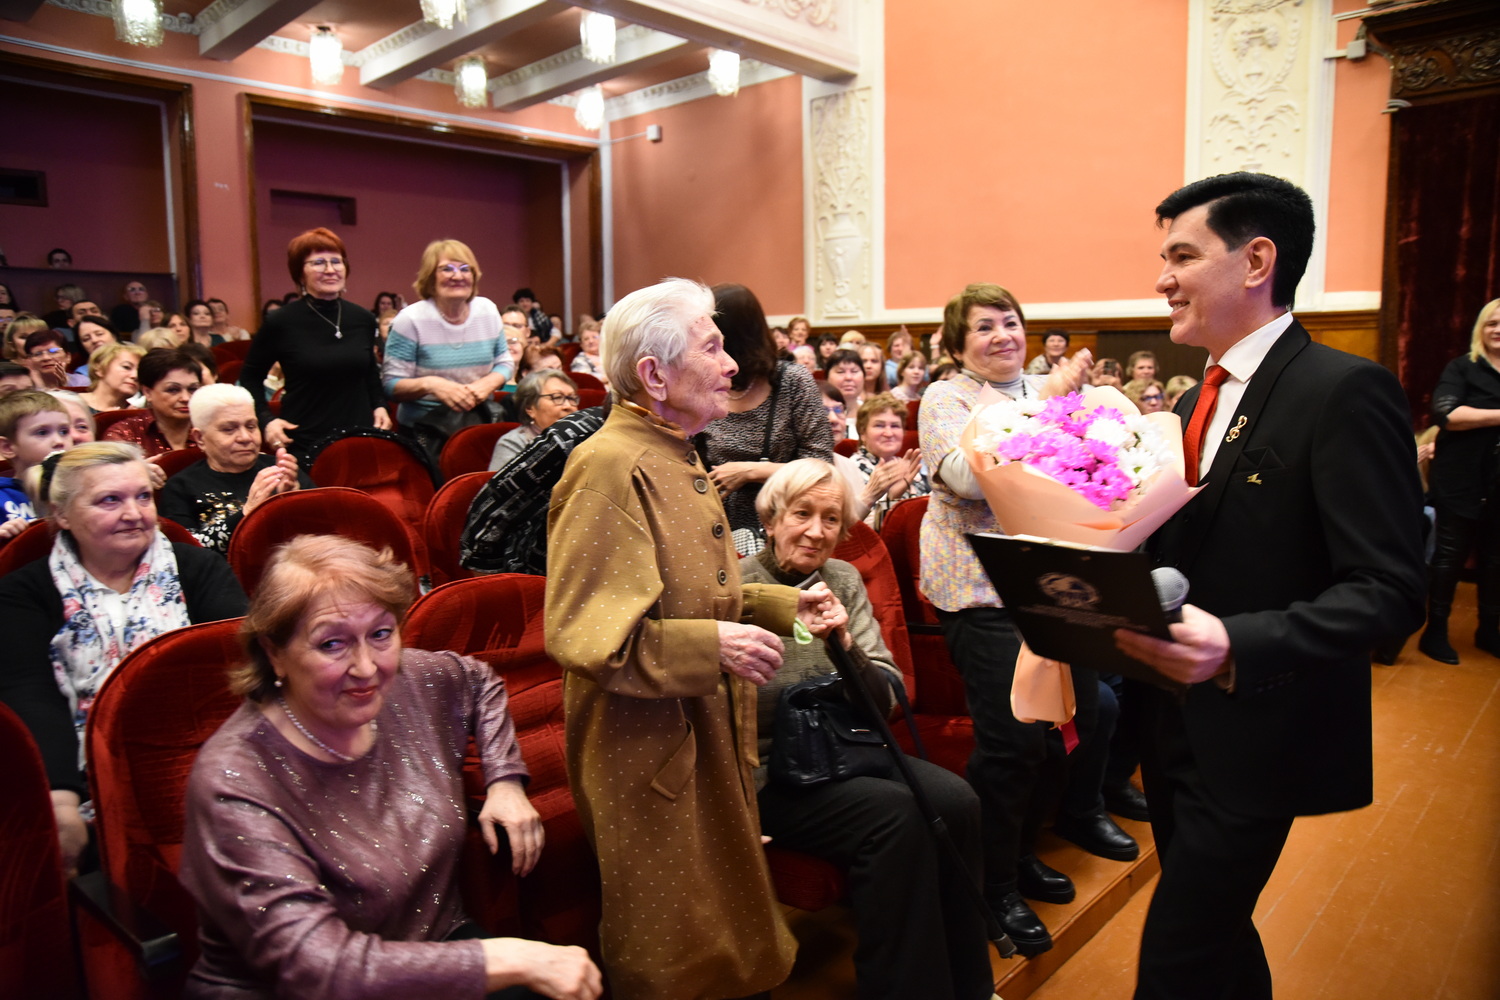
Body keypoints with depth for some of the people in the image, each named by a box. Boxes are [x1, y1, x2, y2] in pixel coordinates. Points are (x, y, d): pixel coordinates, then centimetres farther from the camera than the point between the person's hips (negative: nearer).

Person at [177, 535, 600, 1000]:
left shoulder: (416, 684, -4)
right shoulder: (233, 785, -21)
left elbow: (481, 682, 20)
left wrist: (506, 779, 6)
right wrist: (511, 960, -29)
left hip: (438, 947, 6)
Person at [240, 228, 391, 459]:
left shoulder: (364, 319, 5)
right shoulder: (281, 322, -6)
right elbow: (250, 376, 6)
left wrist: (379, 406, 7)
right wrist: (266, 419, -6)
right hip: (304, 444, -3)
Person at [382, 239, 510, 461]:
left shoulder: (488, 310, 5)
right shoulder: (411, 320, -8)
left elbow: (503, 362, 14)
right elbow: (391, 384, -7)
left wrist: (488, 383, -8)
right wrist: (430, 384, -26)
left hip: (479, 422, 4)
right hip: (426, 430, -3)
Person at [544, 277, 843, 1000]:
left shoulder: (677, 459, 12)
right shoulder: (608, 467, -20)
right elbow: (578, 633, -25)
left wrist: (785, 605, 7)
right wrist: (711, 646, -27)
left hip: (710, 737, 9)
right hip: (649, 749, -9)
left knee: (725, 939, 23)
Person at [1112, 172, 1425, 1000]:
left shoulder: (1346, 392, -16)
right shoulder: (1197, 403, 10)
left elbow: (1389, 590, -22)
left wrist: (1235, 646, -35)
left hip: (1254, 737, -8)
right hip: (1175, 725, 8)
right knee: (1215, 934, 23)